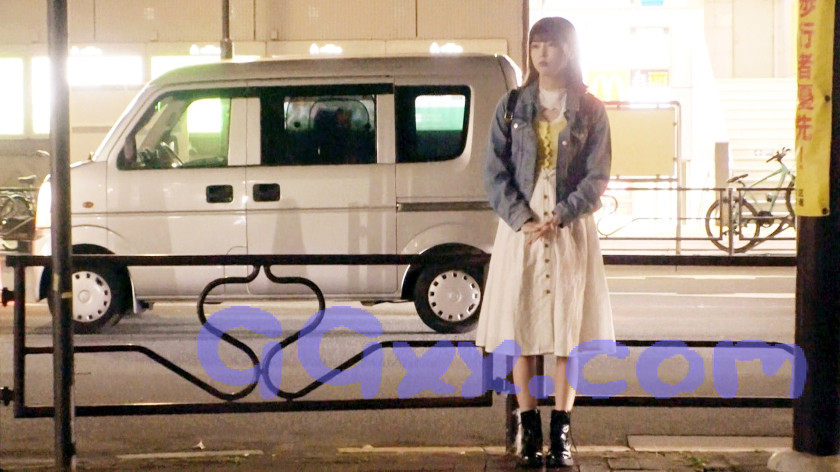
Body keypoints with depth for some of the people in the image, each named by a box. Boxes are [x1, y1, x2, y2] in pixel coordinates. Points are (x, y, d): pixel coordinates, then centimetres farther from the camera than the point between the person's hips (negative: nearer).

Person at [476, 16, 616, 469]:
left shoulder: (589, 111, 4)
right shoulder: (511, 107, 6)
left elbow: (597, 176, -1)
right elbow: (495, 172, 1)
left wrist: (560, 217, -14)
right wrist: (523, 220, -13)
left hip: (571, 230, -1)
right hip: (520, 228, 1)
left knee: (568, 330, 0)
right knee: (521, 330, 0)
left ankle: (561, 431, 7)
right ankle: (528, 429, 8)